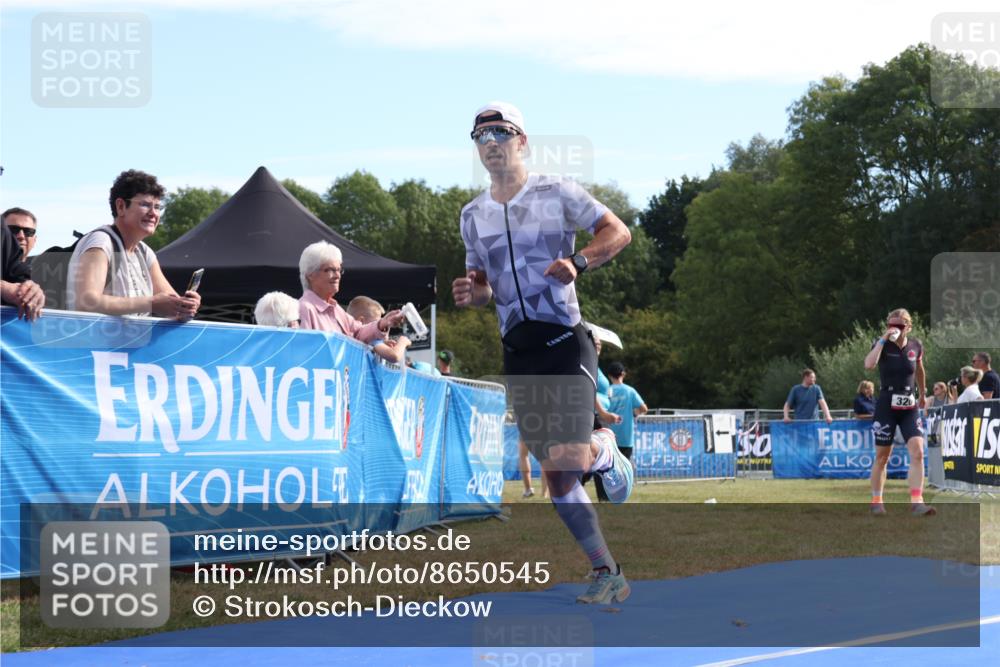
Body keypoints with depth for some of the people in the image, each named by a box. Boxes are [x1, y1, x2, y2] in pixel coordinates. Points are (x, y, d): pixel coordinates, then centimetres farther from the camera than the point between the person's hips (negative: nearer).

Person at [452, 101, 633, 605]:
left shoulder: (555, 192, -1)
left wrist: (578, 262, -18)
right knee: (555, 479, 2)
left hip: (564, 340, -5)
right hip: (518, 352, 5)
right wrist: (471, 292, -1)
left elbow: (618, 231, -2)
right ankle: (607, 575, 11)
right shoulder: (473, 214, 13)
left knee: (567, 457, -21)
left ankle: (605, 451, 15)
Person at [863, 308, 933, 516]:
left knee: (917, 452, -13)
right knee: (882, 457, 6)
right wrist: (883, 339, -24)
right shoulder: (882, 344, -6)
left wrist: (922, 394, 31)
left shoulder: (916, 346, 3)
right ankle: (876, 501, 20)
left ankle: (916, 501, -16)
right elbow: (869, 364, -27)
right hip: (886, 405, -2)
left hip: (909, 407, 2)